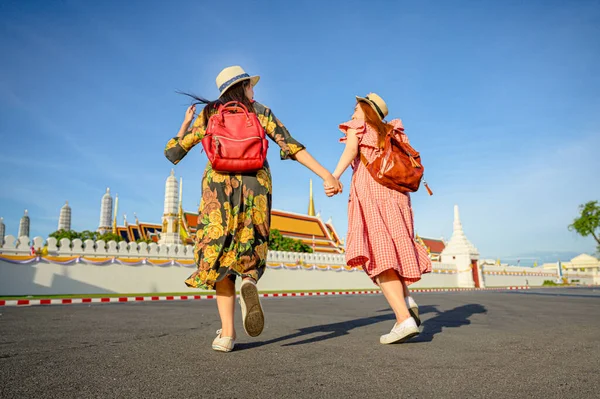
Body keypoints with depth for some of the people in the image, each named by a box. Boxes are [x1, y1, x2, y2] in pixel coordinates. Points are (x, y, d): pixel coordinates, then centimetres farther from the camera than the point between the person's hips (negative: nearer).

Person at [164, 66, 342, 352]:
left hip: (218, 184, 0)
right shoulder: (261, 112, 12)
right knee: (250, 249, 15)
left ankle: (227, 332, -5)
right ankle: (249, 283, -20)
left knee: (220, 252, 5)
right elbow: (293, 147, 1)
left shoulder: (209, 114, 14)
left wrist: (186, 123, 33)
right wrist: (326, 176, -3)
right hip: (256, 185, 0)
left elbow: (173, 151, 15)